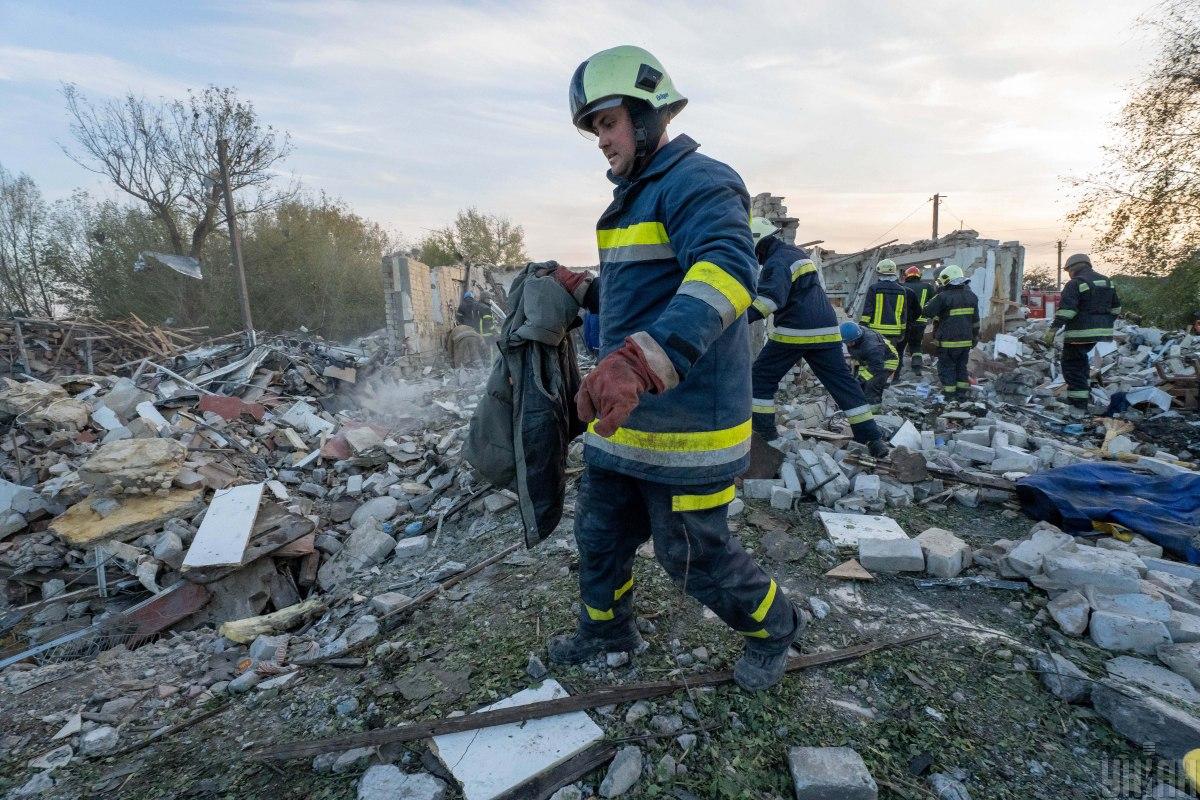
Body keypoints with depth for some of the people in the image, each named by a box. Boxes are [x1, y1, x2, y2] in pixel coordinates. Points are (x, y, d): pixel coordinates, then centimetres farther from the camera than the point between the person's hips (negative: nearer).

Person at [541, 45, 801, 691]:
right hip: (622, 418, 9)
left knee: (694, 555, 6)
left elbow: (726, 272, -34)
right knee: (599, 531, 19)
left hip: (686, 417, -9)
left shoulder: (697, 182, -14)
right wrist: (583, 289, 18)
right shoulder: (634, 197, 18)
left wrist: (640, 361, -47)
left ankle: (774, 628, 36)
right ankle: (605, 627, 45)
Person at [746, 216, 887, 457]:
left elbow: (770, 297, -27)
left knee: (761, 377, 6)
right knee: (842, 382, 8)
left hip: (794, 332, -8)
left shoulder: (777, 262, -9)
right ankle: (873, 438, 8)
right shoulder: (796, 252, 21)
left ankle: (764, 431, 6)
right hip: (826, 330, 9)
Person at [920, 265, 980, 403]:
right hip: (966, 340, 6)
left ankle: (949, 394, 4)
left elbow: (927, 312, -9)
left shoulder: (943, 297, -16)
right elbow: (975, 320, 15)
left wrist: (924, 307, 10)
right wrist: (975, 337, 23)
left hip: (948, 341, -6)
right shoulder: (971, 296, 8)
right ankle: (962, 391, 21)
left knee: (947, 367, 3)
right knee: (961, 366, 17)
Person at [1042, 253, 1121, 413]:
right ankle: (1085, 392, 30)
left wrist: (1052, 329, -22)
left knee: (1071, 364, -4)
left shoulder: (1075, 284, -10)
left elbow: (1066, 309, -21)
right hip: (1101, 331, 9)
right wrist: (1107, 323, 33)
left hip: (1080, 332, -9)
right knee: (1081, 358, 27)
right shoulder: (1106, 282, 17)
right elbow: (1115, 308, 22)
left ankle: (1079, 406, -8)